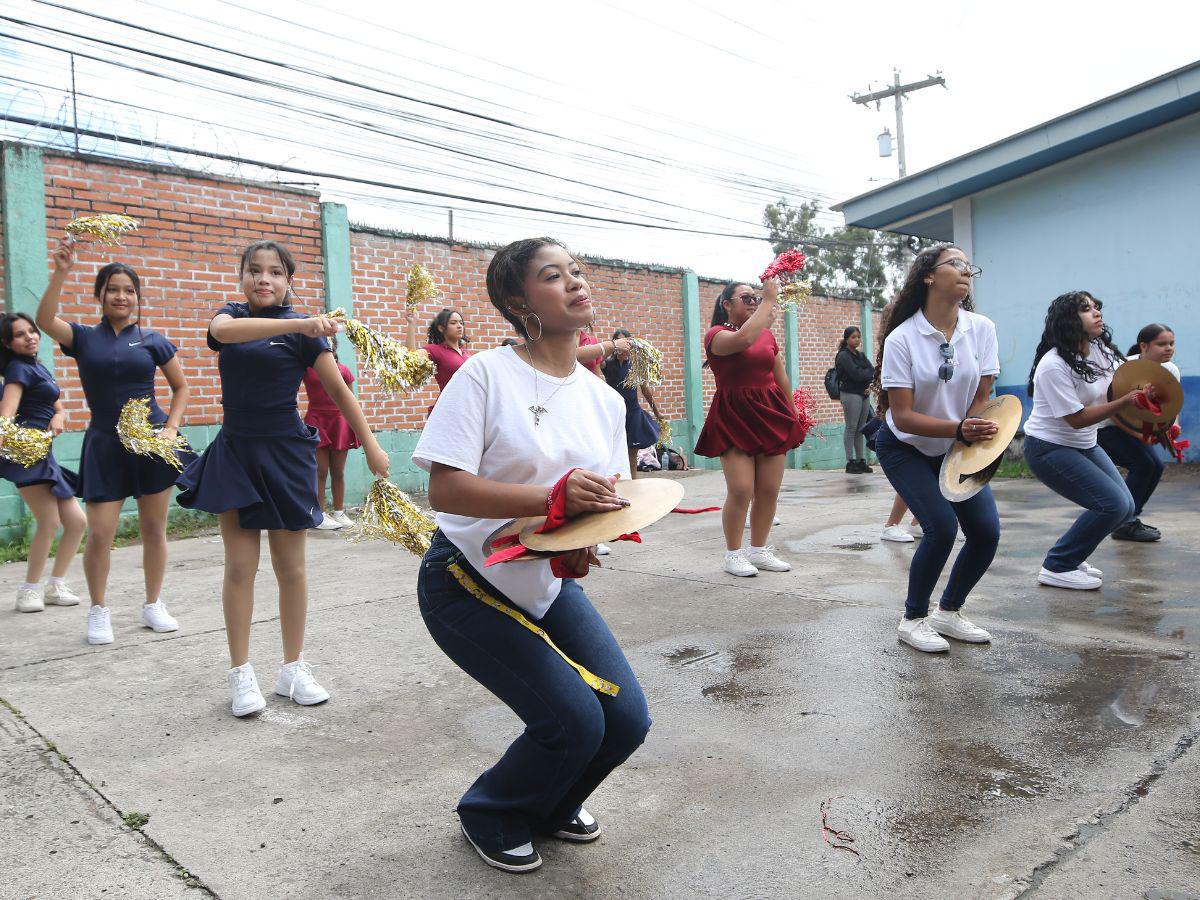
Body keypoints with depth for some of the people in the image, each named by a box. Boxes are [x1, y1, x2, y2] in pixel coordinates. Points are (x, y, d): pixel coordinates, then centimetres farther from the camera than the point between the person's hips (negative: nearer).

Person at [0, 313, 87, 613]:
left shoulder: (39, 367, 19)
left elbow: (58, 407, 22)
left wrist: (58, 417, -2)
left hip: (44, 453, 9)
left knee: (77, 521, 7)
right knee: (49, 523, -15)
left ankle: (55, 585, 19)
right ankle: (30, 590, 1)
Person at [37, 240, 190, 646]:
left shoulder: (153, 340, 4)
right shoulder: (83, 337, 4)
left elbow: (181, 387, 8)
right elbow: (45, 319, -17)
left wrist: (171, 428, -5)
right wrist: (61, 272, -24)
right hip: (104, 445, 0)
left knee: (154, 528, 7)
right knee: (99, 533, -3)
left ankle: (153, 605, 22)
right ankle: (98, 611, 16)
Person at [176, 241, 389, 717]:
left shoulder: (304, 329, -3)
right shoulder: (231, 314, 5)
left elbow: (339, 390, -2)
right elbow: (223, 330, -22)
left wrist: (371, 446, -8)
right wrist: (297, 324, -35)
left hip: (285, 453, -2)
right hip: (235, 451, 2)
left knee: (290, 566, 5)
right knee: (239, 566, 2)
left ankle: (293, 668, 18)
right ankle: (241, 673, 12)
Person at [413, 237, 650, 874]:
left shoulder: (606, 400, 2)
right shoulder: (487, 374, -17)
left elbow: (605, 502, 6)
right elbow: (444, 489, -23)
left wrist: (582, 547, -17)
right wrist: (556, 498, -32)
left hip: (551, 585, 6)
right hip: (468, 584, -6)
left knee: (627, 720, 0)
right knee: (574, 721, -13)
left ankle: (553, 805, 34)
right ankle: (489, 819, 20)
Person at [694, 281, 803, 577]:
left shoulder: (767, 335, 15)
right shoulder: (716, 334, -2)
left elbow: (782, 378, 21)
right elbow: (743, 339, -25)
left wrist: (793, 415, 22)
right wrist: (769, 300, -16)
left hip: (771, 414, 5)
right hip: (735, 418, -5)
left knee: (769, 490, 4)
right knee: (741, 490, -11)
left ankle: (759, 550, 19)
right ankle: (733, 554, 5)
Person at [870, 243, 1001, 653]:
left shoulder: (982, 328, -7)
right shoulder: (901, 338, -19)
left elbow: (982, 398, -4)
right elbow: (903, 416, -22)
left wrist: (971, 438, -19)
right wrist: (959, 429, -33)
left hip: (956, 449, 5)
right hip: (905, 448, -4)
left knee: (986, 531, -7)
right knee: (942, 526, -20)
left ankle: (949, 612, 18)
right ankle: (913, 619, 3)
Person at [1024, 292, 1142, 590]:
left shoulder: (1101, 351, 2)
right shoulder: (1053, 365, -22)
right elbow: (1077, 418, -23)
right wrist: (1127, 401, -27)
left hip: (1085, 445, 9)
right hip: (1050, 448, -9)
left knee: (1126, 508, 7)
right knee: (1113, 505, -16)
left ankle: (1070, 557, 23)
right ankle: (1057, 568, -3)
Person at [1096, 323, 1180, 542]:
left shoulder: (1171, 371, -7)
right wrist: (1141, 435, -34)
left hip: (1128, 426, 8)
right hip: (1102, 427, -8)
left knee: (1156, 467, -3)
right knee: (1143, 464, -19)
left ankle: (1130, 519, 13)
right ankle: (1125, 525, -10)